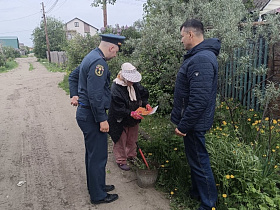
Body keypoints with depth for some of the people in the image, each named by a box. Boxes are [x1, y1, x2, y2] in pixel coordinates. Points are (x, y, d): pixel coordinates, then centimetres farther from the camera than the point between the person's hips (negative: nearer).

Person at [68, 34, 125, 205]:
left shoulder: (91, 57, 13)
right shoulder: (99, 62, -21)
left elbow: (73, 76, 24)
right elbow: (95, 95, -26)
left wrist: (74, 95, 15)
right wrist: (102, 119, -20)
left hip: (84, 112, 11)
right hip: (92, 116, -11)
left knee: (93, 154, 21)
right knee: (98, 156, 2)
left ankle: (95, 186, 37)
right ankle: (98, 195, 18)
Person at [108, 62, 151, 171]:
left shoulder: (135, 84, -4)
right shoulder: (115, 88, -24)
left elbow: (143, 94, 10)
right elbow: (118, 108, -27)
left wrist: (146, 104, -9)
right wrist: (131, 113, -35)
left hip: (134, 120, 7)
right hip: (121, 121, -6)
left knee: (132, 139, 22)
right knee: (121, 141, 8)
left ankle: (131, 155, 43)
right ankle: (121, 161, 26)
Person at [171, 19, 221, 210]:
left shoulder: (201, 60, -25)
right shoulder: (199, 55, 10)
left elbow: (199, 100, -30)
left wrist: (184, 125, -21)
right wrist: (183, 121, 21)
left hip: (194, 123, -10)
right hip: (193, 121, 11)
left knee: (199, 162, 3)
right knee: (195, 159, 22)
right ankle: (197, 193, 41)